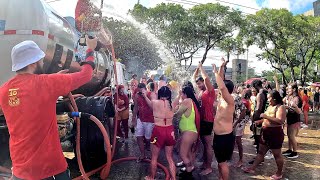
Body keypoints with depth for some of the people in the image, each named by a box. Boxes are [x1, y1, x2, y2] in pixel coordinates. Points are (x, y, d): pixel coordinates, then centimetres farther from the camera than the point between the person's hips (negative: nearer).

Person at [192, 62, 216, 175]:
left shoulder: (210, 91, -11)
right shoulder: (201, 92, 11)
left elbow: (206, 78, -26)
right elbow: (194, 79, 20)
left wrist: (201, 67, -12)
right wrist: (197, 68, 10)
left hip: (208, 121, -8)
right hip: (201, 120, 8)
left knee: (208, 145, 0)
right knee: (204, 143, 17)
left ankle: (209, 167, 9)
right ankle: (205, 163, 29)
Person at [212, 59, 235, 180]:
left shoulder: (230, 101, -20)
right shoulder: (222, 98, 4)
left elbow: (222, 86, -36)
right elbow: (221, 83, 8)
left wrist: (215, 72, -27)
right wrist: (221, 67, 4)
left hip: (226, 137, -9)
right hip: (218, 135, 9)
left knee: (223, 162, 3)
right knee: (219, 160, 21)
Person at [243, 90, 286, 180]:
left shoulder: (280, 107, -14)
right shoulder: (270, 106, 13)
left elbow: (280, 121, -27)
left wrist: (265, 116, -25)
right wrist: (260, 121, 10)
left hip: (275, 133, -9)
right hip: (266, 133, 9)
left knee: (277, 154, 7)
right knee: (261, 152, 15)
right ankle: (252, 168, 23)